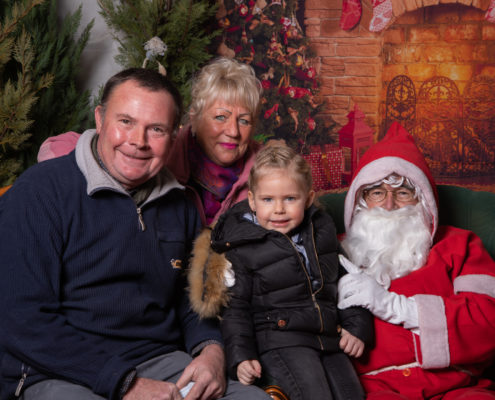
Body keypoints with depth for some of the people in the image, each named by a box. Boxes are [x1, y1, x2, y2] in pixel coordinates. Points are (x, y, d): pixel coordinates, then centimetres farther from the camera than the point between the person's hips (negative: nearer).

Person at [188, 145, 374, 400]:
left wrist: (357, 327, 10)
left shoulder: (322, 230, 11)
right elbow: (234, 308, -2)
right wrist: (240, 357, -12)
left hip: (329, 338, 5)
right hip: (279, 340, -5)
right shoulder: (241, 247, -3)